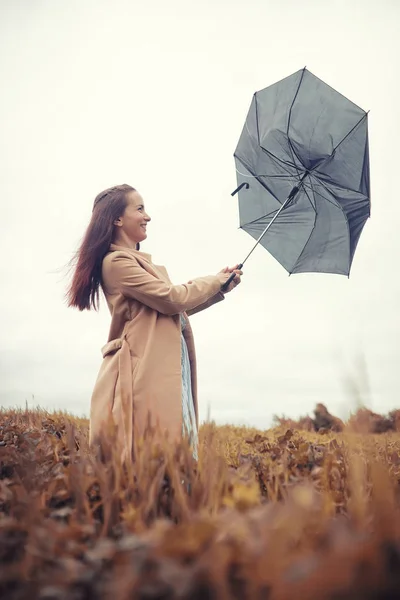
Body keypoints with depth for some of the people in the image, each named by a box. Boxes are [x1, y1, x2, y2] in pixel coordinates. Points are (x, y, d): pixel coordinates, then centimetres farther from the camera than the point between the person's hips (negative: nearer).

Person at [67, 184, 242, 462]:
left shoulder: (140, 261, 22)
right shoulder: (117, 261, -9)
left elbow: (177, 308, 24)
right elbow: (172, 299, -14)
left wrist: (220, 288, 18)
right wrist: (214, 282, 2)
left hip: (167, 368, 10)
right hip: (147, 372, -10)